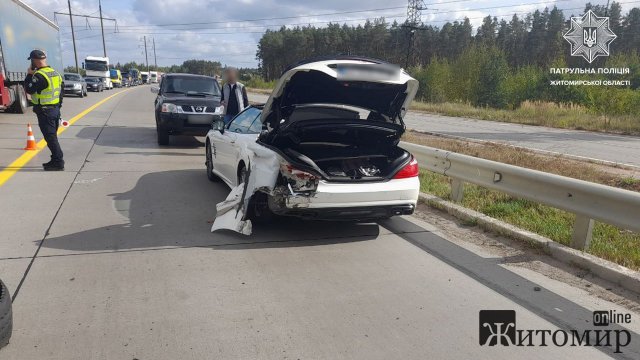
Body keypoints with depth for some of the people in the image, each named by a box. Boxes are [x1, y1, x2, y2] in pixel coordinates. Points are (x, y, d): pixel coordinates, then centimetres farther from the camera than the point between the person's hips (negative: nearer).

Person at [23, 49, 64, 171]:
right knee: (52, 136, 16)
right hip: (56, 109, 9)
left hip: (44, 111, -9)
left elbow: (29, 89, -14)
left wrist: (29, 75, -3)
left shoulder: (39, 75, -17)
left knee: (50, 138, -6)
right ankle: (56, 161, 22)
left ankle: (58, 163, -5)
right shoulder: (55, 73, 11)